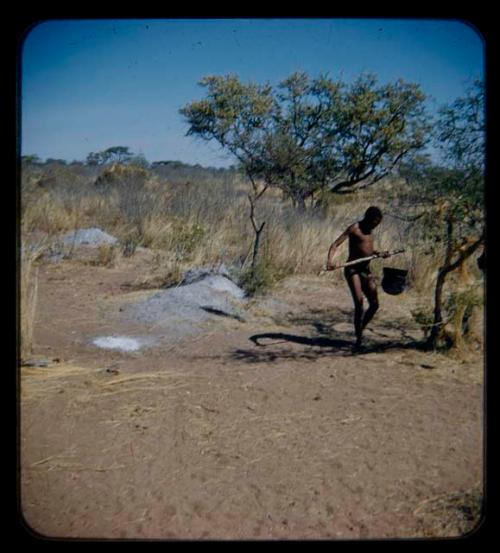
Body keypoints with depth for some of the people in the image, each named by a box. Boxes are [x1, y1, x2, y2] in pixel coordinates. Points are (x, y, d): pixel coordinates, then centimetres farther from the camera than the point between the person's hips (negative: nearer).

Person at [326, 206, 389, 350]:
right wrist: (330, 260, -37)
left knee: (374, 304, 3)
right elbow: (335, 245, -19)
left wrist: (379, 253, 7)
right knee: (359, 302, -18)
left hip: (366, 271, 7)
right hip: (352, 270, -7)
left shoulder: (369, 230, 13)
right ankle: (358, 338, -7)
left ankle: (360, 330, 23)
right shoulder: (354, 228, -10)